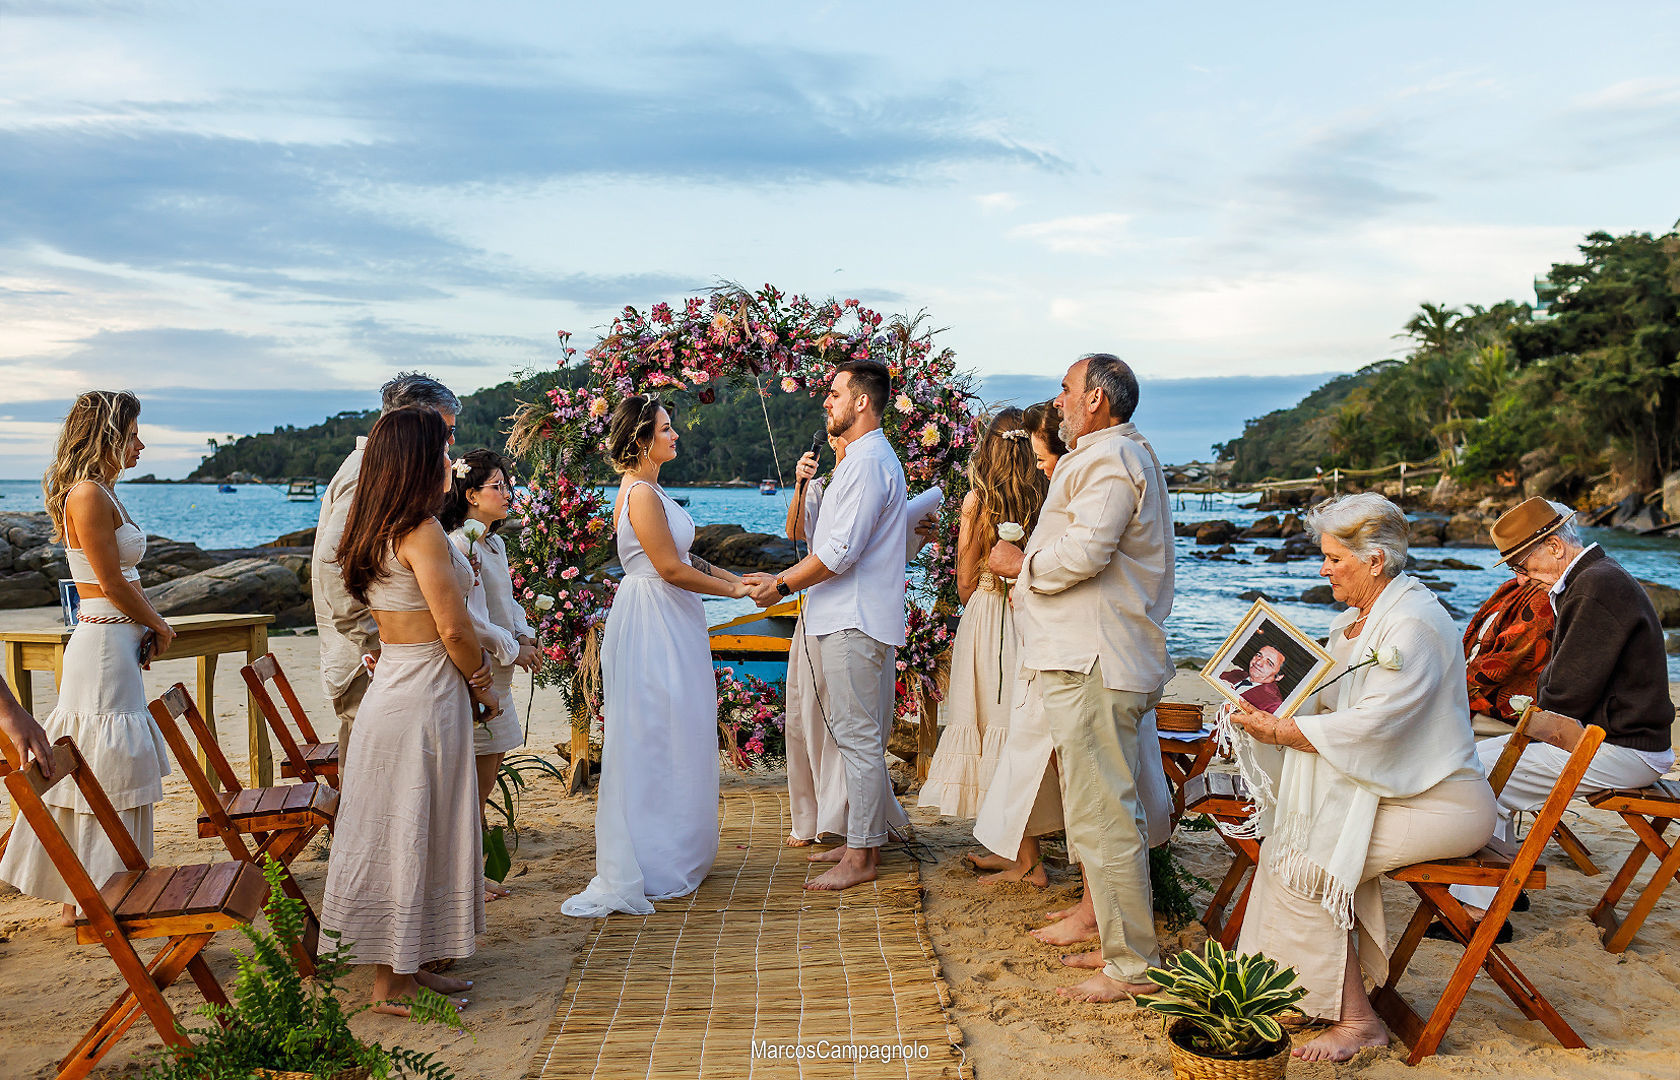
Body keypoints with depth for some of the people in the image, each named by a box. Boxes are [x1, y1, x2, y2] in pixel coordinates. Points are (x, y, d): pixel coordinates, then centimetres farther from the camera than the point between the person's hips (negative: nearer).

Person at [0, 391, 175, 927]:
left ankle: (79, 894, 26)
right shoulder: (88, 495, -17)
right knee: (108, 779, -2)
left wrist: (147, 628, 4)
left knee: (97, 775, 15)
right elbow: (113, 584, -16)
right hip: (105, 645, -10)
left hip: (115, 641, 10)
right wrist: (158, 625, -2)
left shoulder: (99, 493, 14)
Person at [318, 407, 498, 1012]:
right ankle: (393, 982, 11)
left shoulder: (373, 533, 10)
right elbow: (453, 630, -17)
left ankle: (405, 965, 26)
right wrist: (482, 684, -2)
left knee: (395, 832, 15)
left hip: (389, 684, 9)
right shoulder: (422, 533, -18)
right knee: (413, 833, 1)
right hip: (426, 695, -9)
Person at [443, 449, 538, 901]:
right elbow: (467, 617, -21)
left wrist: (525, 636, 5)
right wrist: (512, 650, -12)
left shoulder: (494, 542, 14)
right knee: (472, 772, -3)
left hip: (497, 674, 9)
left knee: (488, 767, 13)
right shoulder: (460, 545, -16)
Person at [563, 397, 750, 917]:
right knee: (654, 741, -5)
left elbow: (682, 557, 15)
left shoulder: (646, 490, 14)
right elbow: (671, 569, -20)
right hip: (654, 625, -10)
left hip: (667, 622, 10)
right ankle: (648, 867, 2)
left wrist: (737, 578, 8)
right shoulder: (642, 494, -17)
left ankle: (675, 852, 26)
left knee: (675, 738, 15)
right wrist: (732, 589, -10)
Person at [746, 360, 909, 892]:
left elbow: (841, 552, -20)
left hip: (855, 623, -11)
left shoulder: (869, 462, -15)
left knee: (858, 738, -5)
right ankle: (864, 840, 23)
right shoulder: (865, 459, 19)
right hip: (848, 617, 11)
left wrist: (783, 585, -10)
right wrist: (782, 577, 18)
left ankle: (859, 857, 1)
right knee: (860, 737, 15)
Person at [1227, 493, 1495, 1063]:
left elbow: (1370, 725, -26)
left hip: (1440, 803, -9)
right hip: (1385, 787, 9)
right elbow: (1327, 701, 15)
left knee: (1307, 863, -19)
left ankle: (1356, 1019, -8)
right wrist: (1274, 707, -4)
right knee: (1285, 838, -9)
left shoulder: (1415, 624, -19)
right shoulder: (1355, 619, 12)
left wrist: (1279, 731, -20)